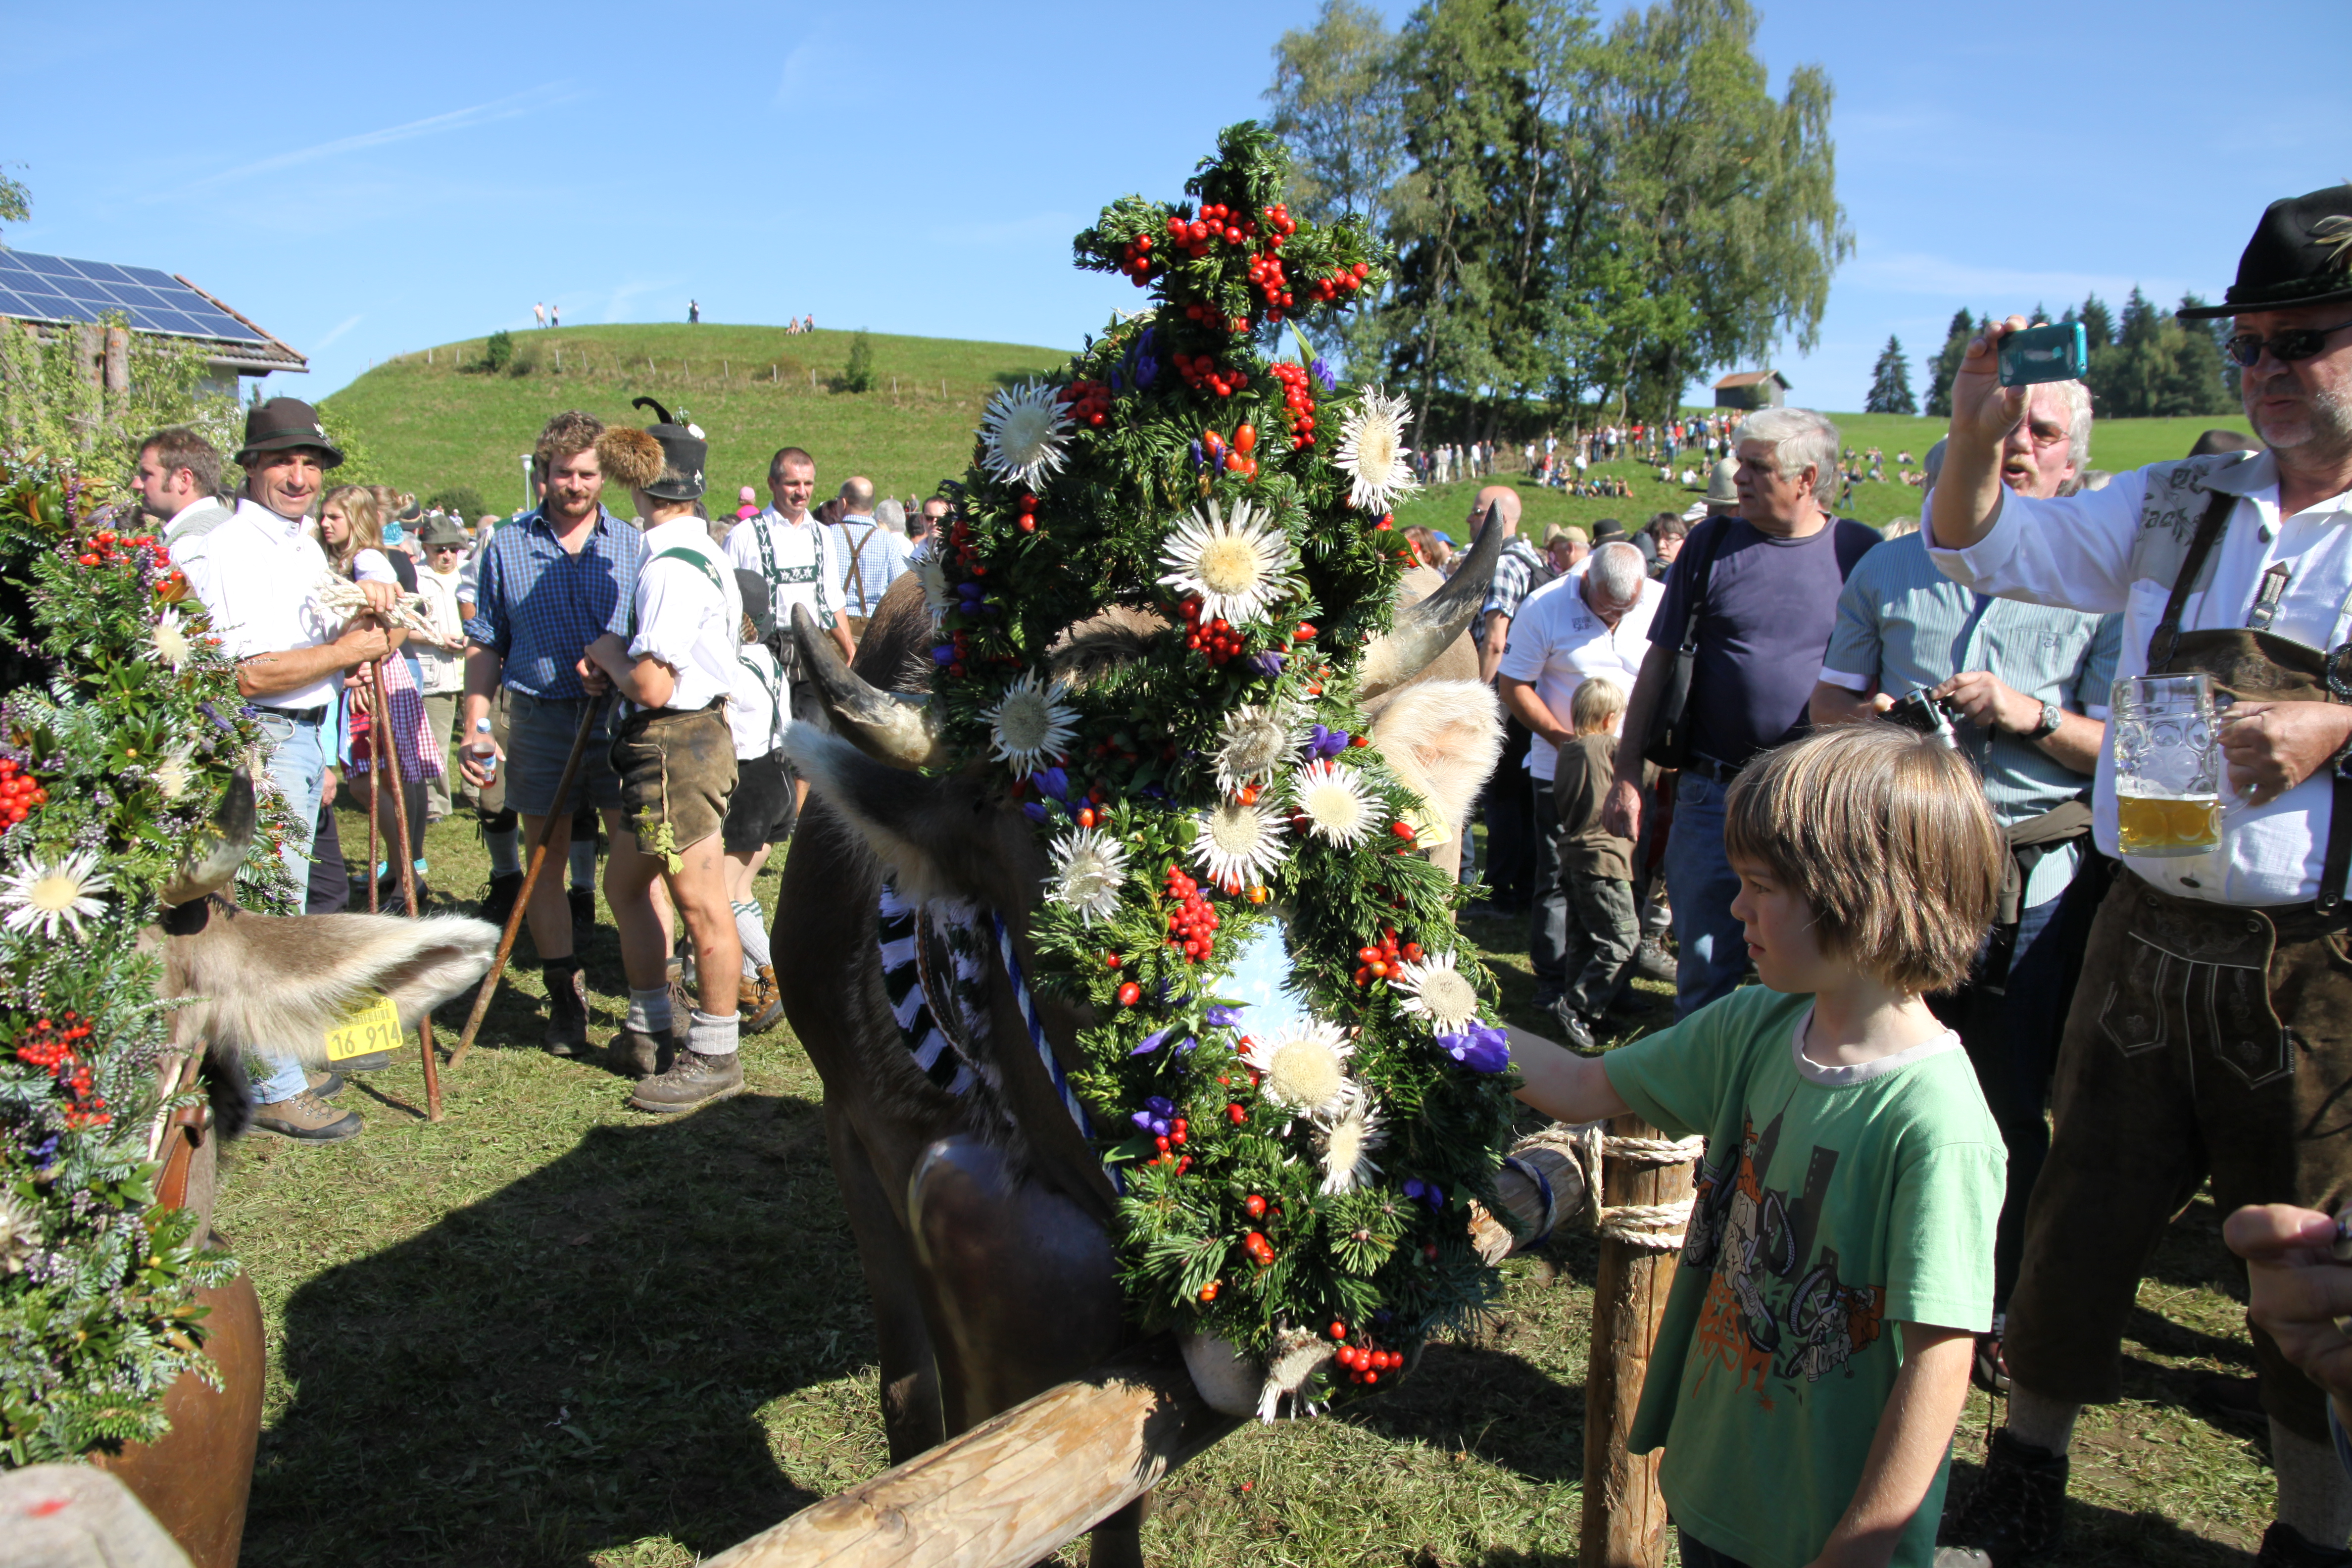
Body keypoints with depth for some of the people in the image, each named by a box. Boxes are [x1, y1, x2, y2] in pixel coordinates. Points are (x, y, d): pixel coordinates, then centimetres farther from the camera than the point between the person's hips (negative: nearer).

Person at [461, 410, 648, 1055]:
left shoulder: (633, 546, 6)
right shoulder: (507, 546, 9)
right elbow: (485, 645, 10)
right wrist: (475, 728, 2)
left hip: (622, 718, -1)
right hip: (539, 718, 2)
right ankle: (565, 996, 22)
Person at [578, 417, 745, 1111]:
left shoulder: (671, 568, -21)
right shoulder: (699, 553, 13)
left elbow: (651, 686, -25)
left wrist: (608, 653, -5)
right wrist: (611, 663, 5)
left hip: (678, 748, -11)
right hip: (678, 742, 11)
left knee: (701, 905, -2)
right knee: (624, 883, 21)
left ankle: (715, 1056, 9)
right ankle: (647, 1034, 33)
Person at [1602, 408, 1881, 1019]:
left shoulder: (1862, 551, 1)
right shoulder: (1713, 543, 2)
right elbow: (1658, 662, 6)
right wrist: (1627, 773, 4)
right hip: (1713, 792, 0)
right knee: (1705, 972, 6)